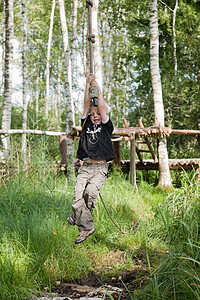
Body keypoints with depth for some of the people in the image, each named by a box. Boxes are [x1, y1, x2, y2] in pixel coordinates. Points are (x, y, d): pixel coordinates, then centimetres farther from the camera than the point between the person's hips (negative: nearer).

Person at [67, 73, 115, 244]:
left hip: (100, 168, -3)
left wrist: (98, 89, 10)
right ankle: (86, 227, -2)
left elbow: (102, 107, 2)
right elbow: (87, 105, 10)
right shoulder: (86, 125, 15)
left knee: (91, 191, -28)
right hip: (85, 167, 3)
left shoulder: (106, 127, 9)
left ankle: (77, 217, -4)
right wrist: (88, 85, 8)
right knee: (78, 197, -13)